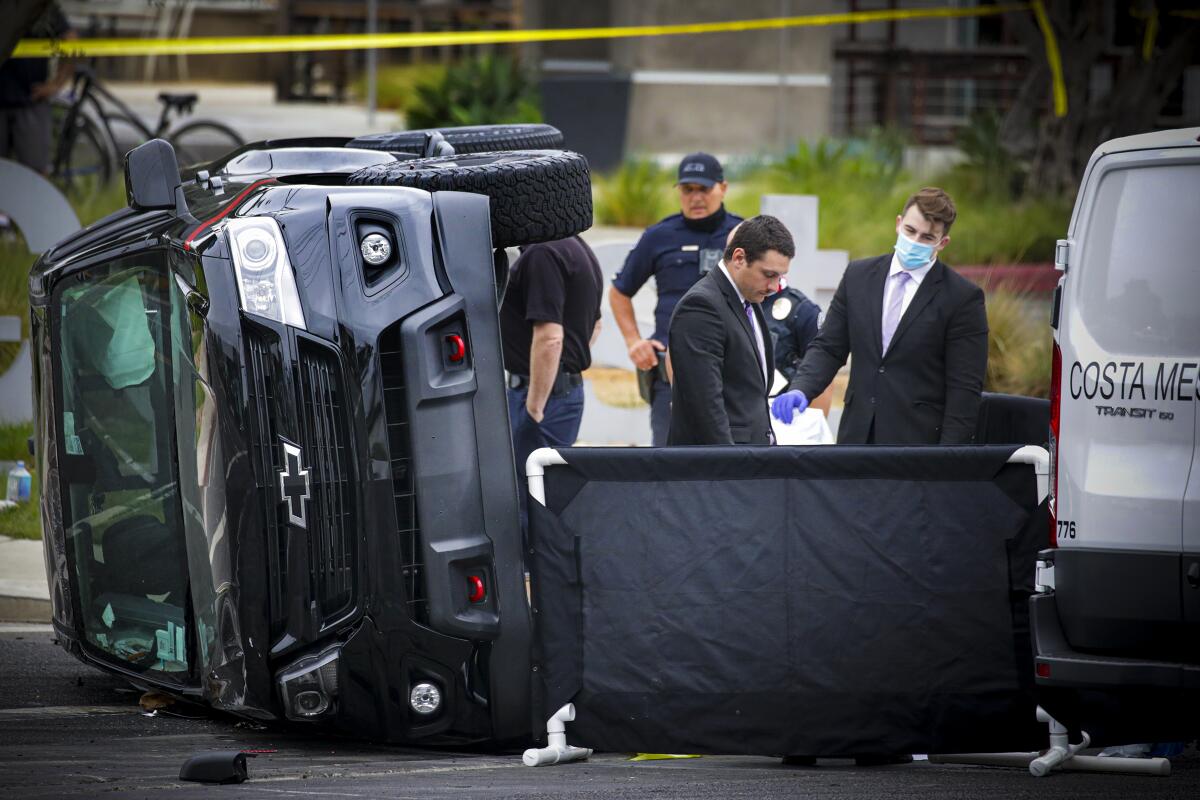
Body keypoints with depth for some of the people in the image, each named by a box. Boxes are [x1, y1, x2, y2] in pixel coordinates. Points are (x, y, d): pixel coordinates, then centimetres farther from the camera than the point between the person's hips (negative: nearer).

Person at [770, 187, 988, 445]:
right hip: (858, 434, 4)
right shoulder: (859, 276, 9)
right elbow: (828, 348, 10)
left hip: (919, 441, -4)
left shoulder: (963, 298, -4)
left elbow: (965, 388, -6)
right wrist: (800, 390, -10)